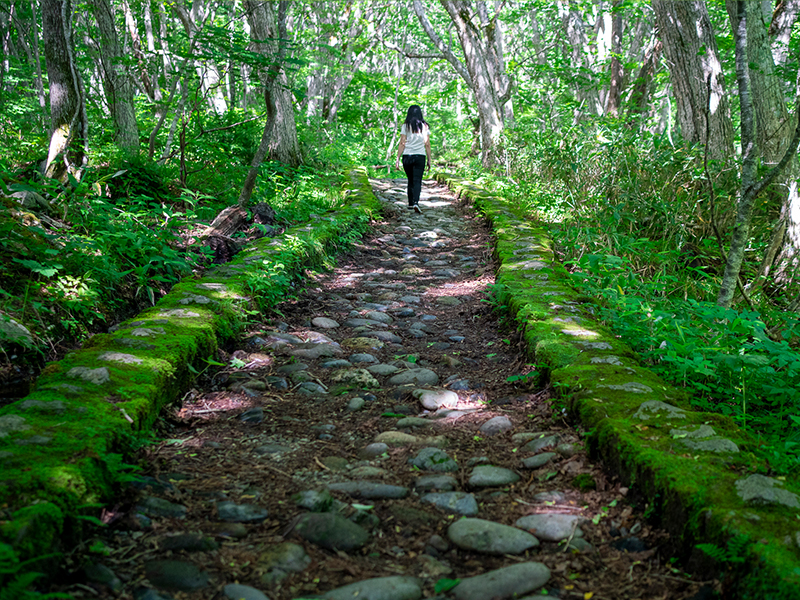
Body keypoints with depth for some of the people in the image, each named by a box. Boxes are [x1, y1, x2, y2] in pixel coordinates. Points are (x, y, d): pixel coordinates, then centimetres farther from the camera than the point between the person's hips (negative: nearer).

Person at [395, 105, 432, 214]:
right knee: (417, 181, -5)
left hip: (407, 156, 1)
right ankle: (415, 202, -25)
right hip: (420, 156, -1)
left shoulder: (405, 126, 1)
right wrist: (429, 160, 8)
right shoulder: (425, 126, 4)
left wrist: (397, 159, -1)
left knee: (410, 180, 16)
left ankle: (411, 203, 22)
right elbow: (427, 145, 2)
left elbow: (402, 144, -4)